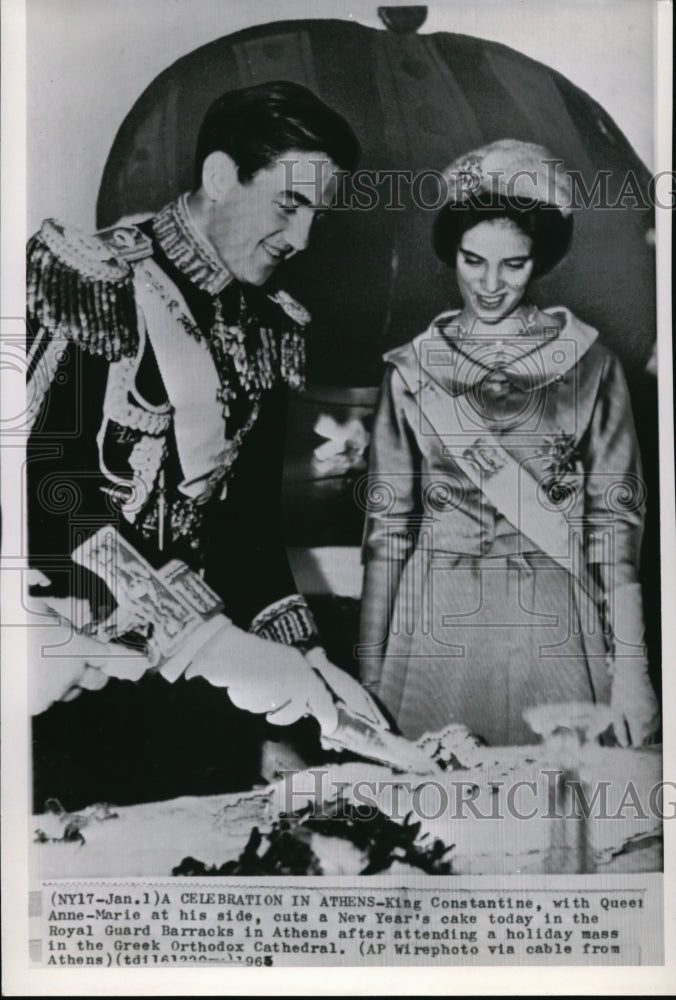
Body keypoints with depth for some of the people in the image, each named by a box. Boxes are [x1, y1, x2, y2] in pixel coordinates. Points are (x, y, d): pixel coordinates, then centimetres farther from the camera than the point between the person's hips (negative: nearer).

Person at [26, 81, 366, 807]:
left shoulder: (275, 332, 7)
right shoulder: (78, 279, -11)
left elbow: (250, 514, 8)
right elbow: (51, 493, -21)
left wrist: (303, 655, -4)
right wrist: (213, 639, -26)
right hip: (60, 682, -5)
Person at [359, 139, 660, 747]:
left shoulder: (588, 363, 2)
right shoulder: (413, 369, 4)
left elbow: (614, 518, 0)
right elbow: (387, 524, 4)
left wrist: (631, 664, -6)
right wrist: (370, 673, 1)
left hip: (554, 630, 0)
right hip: (437, 629, 1)